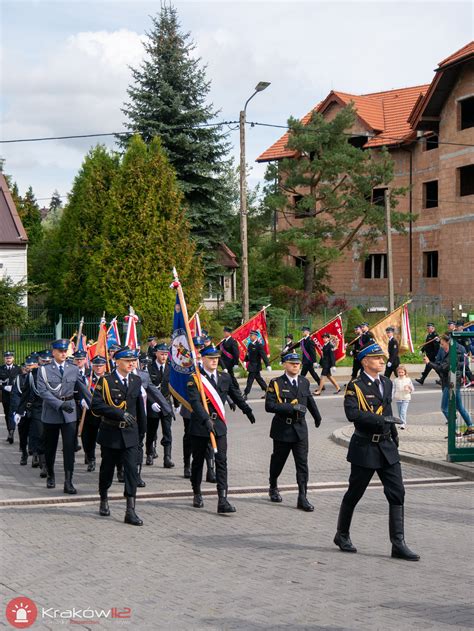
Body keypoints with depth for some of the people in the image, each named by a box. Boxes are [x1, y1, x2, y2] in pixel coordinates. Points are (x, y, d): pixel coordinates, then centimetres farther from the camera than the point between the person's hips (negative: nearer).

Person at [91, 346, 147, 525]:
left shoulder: (136, 381, 7)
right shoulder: (105, 381, -7)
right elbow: (96, 406, -16)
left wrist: (142, 430, 15)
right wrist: (120, 414, -22)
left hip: (130, 434, 2)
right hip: (110, 434, -2)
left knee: (132, 470, -8)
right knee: (107, 470, 12)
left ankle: (130, 511, -9)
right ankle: (104, 500, 36)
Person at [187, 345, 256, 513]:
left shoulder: (225, 377, 8)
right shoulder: (195, 379, -8)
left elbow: (236, 395, 23)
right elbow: (195, 402, -21)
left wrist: (248, 411, 34)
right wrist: (206, 420, -34)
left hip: (219, 425, 3)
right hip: (199, 426, -3)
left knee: (221, 462, -7)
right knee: (198, 461, 11)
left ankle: (223, 500, -12)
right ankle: (197, 494, 30)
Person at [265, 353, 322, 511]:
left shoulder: (304, 382, 7)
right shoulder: (276, 383, -7)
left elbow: (309, 400, 26)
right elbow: (269, 406, -18)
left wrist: (317, 416, 37)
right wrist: (291, 407, -24)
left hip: (300, 428, 3)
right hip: (282, 428, -3)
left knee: (302, 463, -5)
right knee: (278, 461, 13)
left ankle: (302, 498, -5)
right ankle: (273, 488, 38)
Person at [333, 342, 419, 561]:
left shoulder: (386, 383, 11)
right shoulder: (355, 386, -10)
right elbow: (352, 413, -25)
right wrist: (380, 419, -29)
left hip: (387, 447, 6)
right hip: (364, 448, -6)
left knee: (397, 494, -2)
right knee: (354, 494, 8)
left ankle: (398, 544, 0)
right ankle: (342, 535, 28)